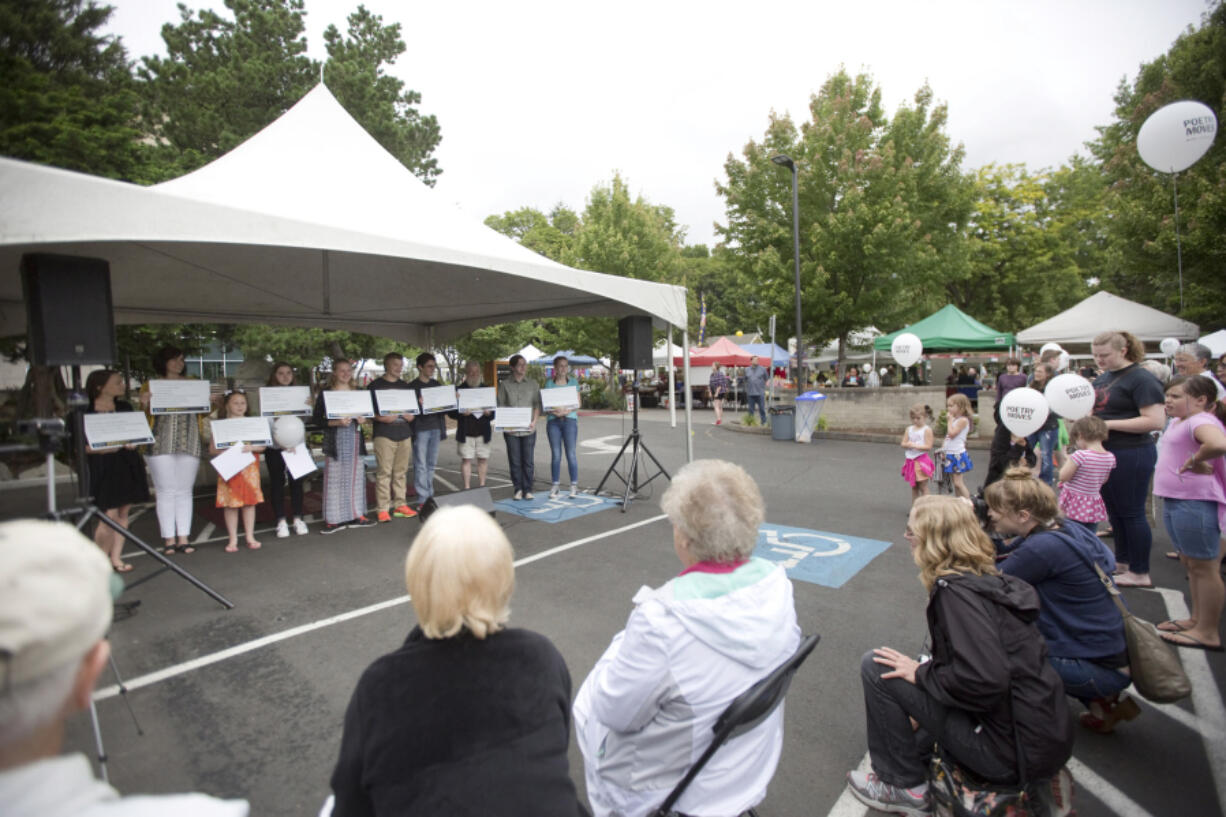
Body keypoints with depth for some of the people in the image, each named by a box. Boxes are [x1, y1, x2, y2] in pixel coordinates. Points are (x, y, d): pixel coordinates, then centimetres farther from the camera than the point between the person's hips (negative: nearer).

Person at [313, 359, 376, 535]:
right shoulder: (325, 393, -1)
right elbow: (318, 418, -5)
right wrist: (336, 423, -19)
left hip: (355, 438, 4)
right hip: (335, 440, -4)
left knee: (356, 476, 8)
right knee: (334, 478, -2)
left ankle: (357, 515, 18)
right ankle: (333, 519, 5)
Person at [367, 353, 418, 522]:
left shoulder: (405, 386, 17)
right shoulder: (375, 385, 2)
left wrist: (411, 416, 2)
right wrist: (380, 418, -19)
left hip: (404, 433, 5)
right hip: (384, 434, -5)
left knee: (401, 472, 10)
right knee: (384, 472, -5)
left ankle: (400, 505, 18)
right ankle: (382, 509, 1)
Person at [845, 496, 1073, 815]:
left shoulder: (956, 591, -21)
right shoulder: (990, 580, 6)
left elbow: (984, 680, -30)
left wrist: (920, 673, -13)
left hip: (1010, 753, -9)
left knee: (876, 666, -8)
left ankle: (904, 787, 7)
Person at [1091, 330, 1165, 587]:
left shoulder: (1141, 379, -14)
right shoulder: (1104, 378, 11)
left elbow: (1156, 421, -21)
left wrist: (1109, 424, -22)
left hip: (1131, 455, -9)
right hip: (1106, 453, 9)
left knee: (1131, 513, 0)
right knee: (1114, 511, 17)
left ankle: (1140, 574, 12)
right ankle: (1122, 562, 31)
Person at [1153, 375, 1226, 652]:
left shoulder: (1202, 421, -16)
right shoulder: (1179, 422, 12)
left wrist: (1196, 461, -22)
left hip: (1195, 503, -10)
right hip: (1175, 501, 10)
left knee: (1203, 567, -1)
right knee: (1190, 564, 19)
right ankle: (1196, 619, 31)